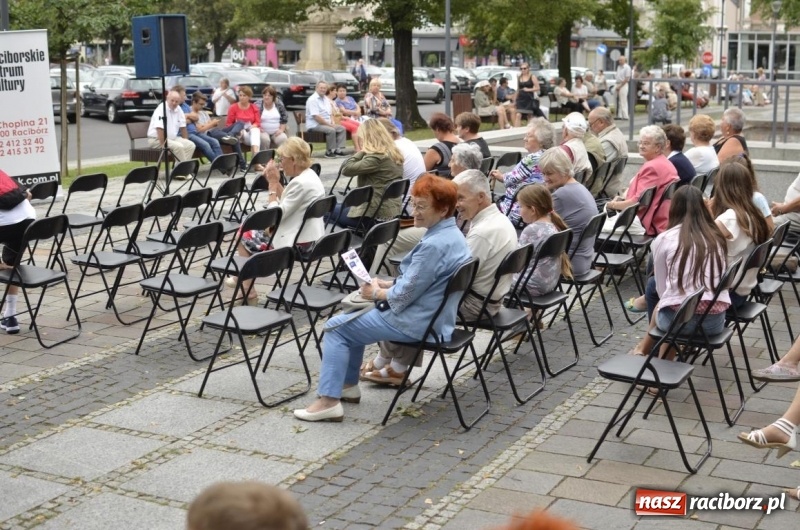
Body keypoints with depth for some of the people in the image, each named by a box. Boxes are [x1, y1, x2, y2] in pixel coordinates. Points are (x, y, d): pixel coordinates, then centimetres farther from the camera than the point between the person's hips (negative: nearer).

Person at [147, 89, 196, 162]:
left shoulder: (178, 109, 5)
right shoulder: (161, 109, -18)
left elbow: (183, 127, 11)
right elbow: (160, 129, -25)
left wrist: (186, 142, 4)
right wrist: (164, 145, -29)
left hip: (172, 138, 8)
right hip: (156, 139, -8)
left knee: (191, 145, -11)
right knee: (179, 146, -28)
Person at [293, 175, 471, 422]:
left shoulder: (434, 245, -27)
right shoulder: (452, 234, 5)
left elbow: (404, 295, -23)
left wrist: (378, 293, -5)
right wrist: (386, 284, 5)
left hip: (417, 323, -10)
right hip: (433, 316, 10)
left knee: (336, 327, -2)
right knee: (354, 318, 25)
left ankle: (329, 400, -4)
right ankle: (347, 384, 27)